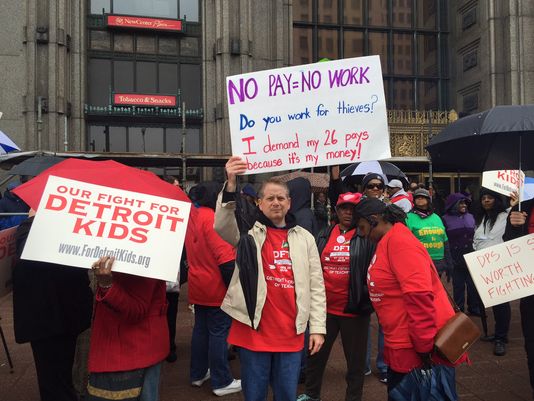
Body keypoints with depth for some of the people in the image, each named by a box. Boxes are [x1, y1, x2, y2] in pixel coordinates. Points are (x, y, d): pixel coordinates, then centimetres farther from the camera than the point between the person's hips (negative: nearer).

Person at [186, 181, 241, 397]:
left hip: (198, 285, 8)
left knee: (201, 328, 17)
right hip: (216, 287, -8)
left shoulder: (192, 217, 6)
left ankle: (198, 374, 29)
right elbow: (224, 258, -24)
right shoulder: (213, 219, -20)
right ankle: (221, 382, 9)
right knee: (219, 332, 0)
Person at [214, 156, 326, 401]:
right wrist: (231, 186, -38)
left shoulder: (304, 237, 7)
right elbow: (223, 227, -25)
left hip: (291, 331, 3)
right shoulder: (250, 233, -2)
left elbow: (316, 286, 6)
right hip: (254, 329, -2)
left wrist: (318, 327, 1)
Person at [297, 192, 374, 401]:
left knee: (355, 359, 11)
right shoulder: (324, 235, 7)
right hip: (325, 307, 4)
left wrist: (367, 297, -16)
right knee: (317, 353, 17)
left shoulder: (367, 237, -6)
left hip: (354, 308, -4)